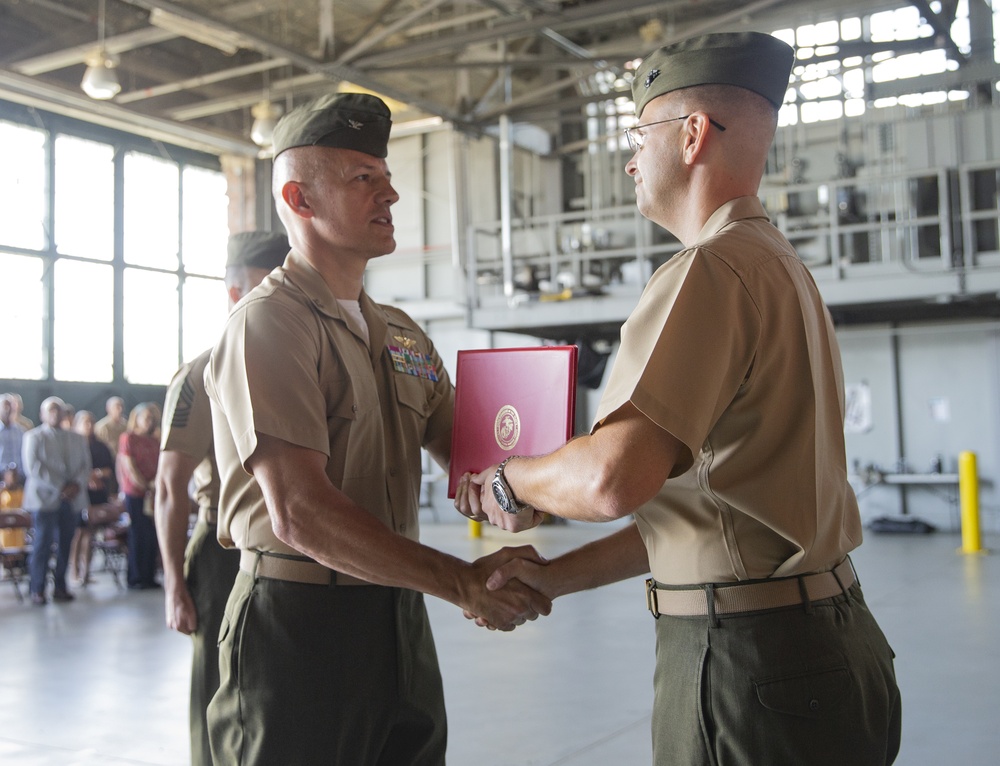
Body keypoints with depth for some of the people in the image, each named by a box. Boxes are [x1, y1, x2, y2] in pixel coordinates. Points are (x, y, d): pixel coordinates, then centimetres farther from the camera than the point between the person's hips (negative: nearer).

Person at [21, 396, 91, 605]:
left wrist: (77, 485, -10)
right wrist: (59, 487, -15)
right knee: (43, 543, -6)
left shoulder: (75, 438, 18)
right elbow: (33, 466, -8)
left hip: (72, 499, 4)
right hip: (45, 498, -4)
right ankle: (38, 589, 1)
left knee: (65, 544, 4)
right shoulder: (34, 437, 4)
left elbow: (85, 464, 11)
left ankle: (60, 586, 11)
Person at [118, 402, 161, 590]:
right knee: (138, 537, -2)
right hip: (135, 493, -5)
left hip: (152, 493, 5)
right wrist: (147, 486, -6)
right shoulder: (128, 438, -3)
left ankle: (149, 576, 12)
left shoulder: (155, 441, 14)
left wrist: (157, 483, -8)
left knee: (152, 536, 4)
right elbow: (130, 468, -8)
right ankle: (135, 579, 6)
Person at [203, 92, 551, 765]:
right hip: (301, 625, -7)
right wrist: (463, 584, -22)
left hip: (399, 616, 7)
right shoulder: (267, 323, -12)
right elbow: (300, 514, -21)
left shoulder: (401, 333, 14)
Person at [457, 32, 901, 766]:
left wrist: (510, 479, -7)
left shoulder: (711, 269, -17)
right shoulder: (785, 265, 14)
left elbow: (614, 477, -29)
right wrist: (554, 577, 12)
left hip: (747, 659, -9)